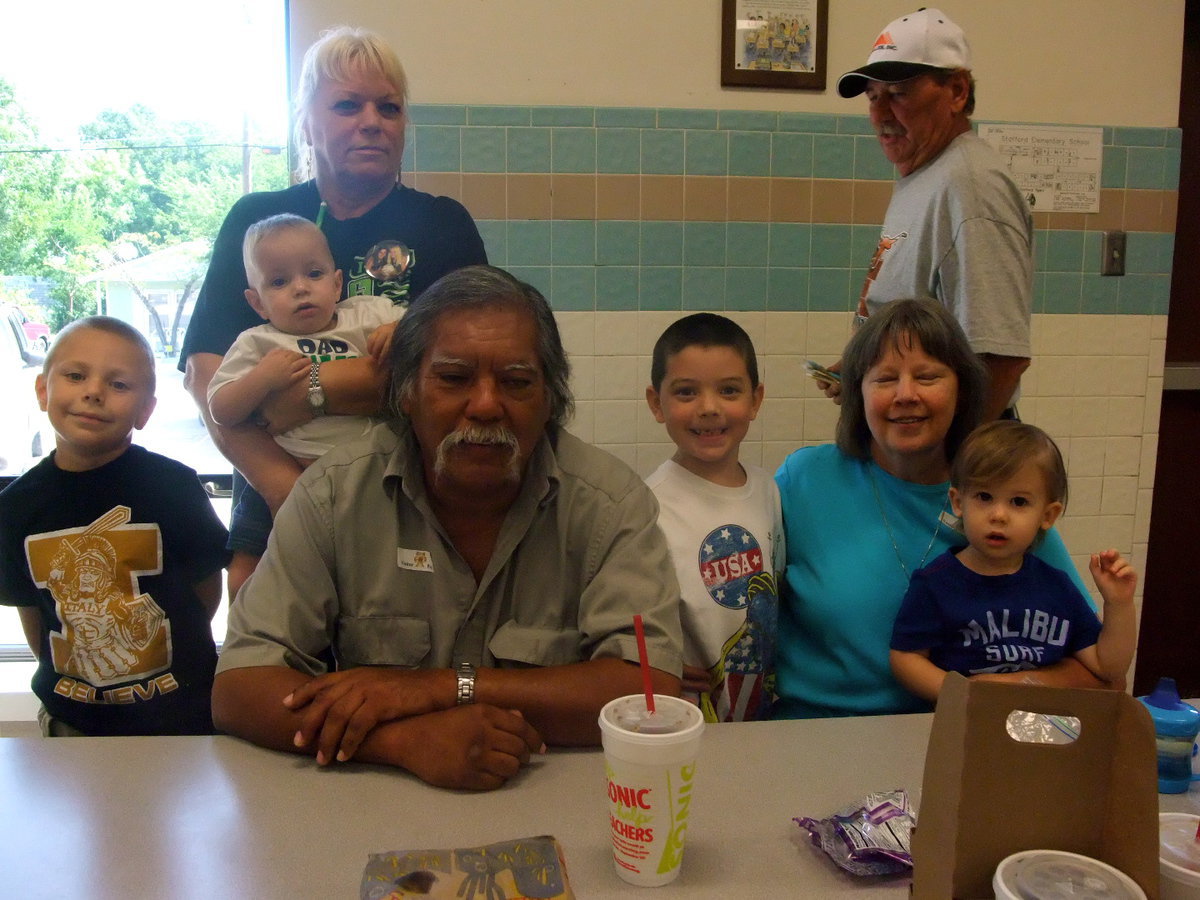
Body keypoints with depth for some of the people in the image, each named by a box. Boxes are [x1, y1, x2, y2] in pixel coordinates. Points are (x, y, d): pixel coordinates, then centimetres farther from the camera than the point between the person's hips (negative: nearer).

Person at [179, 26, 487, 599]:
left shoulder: (442, 225, 4)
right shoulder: (256, 220, 8)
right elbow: (205, 374, -4)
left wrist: (314, 391, -16)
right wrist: (279, 482, -18)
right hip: (271, 509, 1)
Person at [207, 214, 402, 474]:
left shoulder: (365, 314, 11)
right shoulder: (255, 343, 8)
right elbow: (220, 413, 5)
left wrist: (398, 332, -9)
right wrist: (262, 379, -11)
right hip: (303, 464, -2)